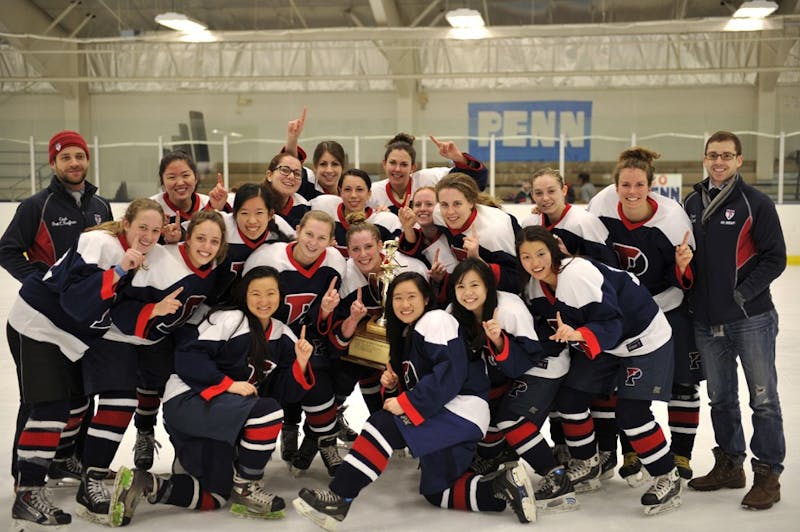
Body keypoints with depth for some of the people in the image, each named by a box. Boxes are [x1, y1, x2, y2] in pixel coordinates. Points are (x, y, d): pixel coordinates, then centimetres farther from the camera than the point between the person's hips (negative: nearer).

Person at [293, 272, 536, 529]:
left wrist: (406, 404, -23)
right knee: (436, 491, 9)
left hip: (462, 410, -10)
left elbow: (451, 373, -22)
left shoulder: (436, 320, -9)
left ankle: (339, 498, -26)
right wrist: (394, 386, 1)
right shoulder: (407, 334, 20)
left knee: (385, 424, -23)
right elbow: (413, 386, 23)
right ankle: (503, 485, 5)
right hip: (445, 415, 10)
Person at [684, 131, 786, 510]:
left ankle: (768, 474, 12)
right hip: (706, 320, 5)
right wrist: (691, 292, 2)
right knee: (720, 398, 15)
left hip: (750, 318, -5)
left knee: (763, 398, 2)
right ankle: (729, 465, 30)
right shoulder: (693, 203, 9)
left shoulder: (755, 203, -7)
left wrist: (742, 294, -15)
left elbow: (775, 258, -9)